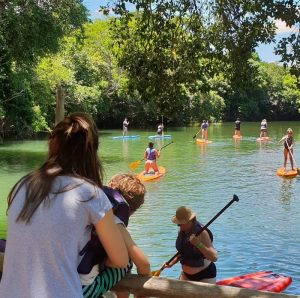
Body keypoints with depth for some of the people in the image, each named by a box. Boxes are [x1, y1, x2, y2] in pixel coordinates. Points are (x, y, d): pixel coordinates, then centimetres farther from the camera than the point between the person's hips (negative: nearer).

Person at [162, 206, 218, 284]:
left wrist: (198, 244, -40)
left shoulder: (201, 232, -24)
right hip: (186, 274, 7)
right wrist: (171, 263, 4)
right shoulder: (182, 231, -2)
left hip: (205, 275, -7)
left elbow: (214, 257, -31)